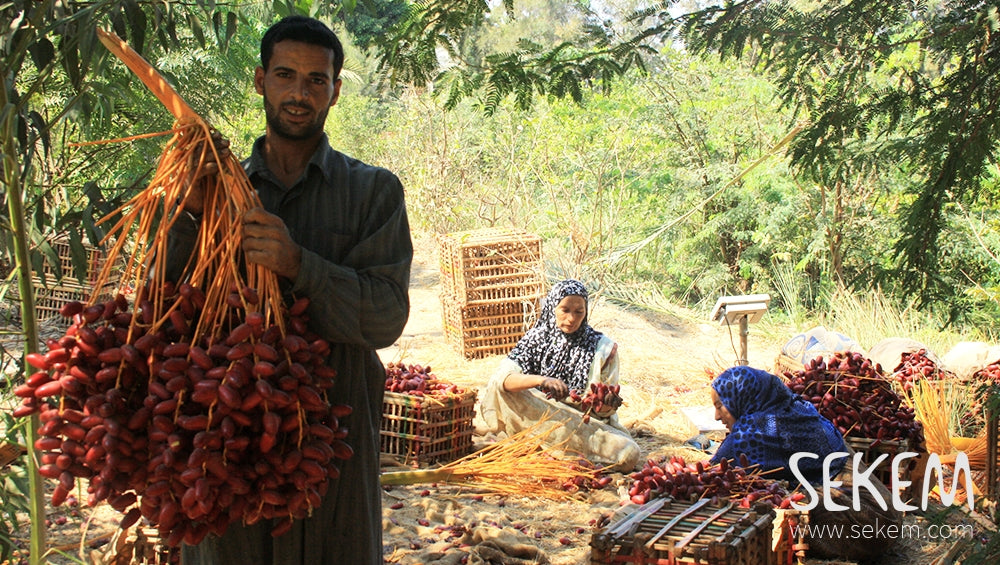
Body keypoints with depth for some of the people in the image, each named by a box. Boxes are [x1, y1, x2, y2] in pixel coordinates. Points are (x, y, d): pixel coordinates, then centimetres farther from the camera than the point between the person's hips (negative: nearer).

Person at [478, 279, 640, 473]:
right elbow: (502, 377, -19)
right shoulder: (536, 339, -2)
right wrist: (541, 380, -36)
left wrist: (606, 406, -25)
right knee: (498, 386, -25)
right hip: (538, 418, -1)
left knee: (628, 454, -29)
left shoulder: (603, 347, -2)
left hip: (589, 423, 1)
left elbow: (610, 405, 0)